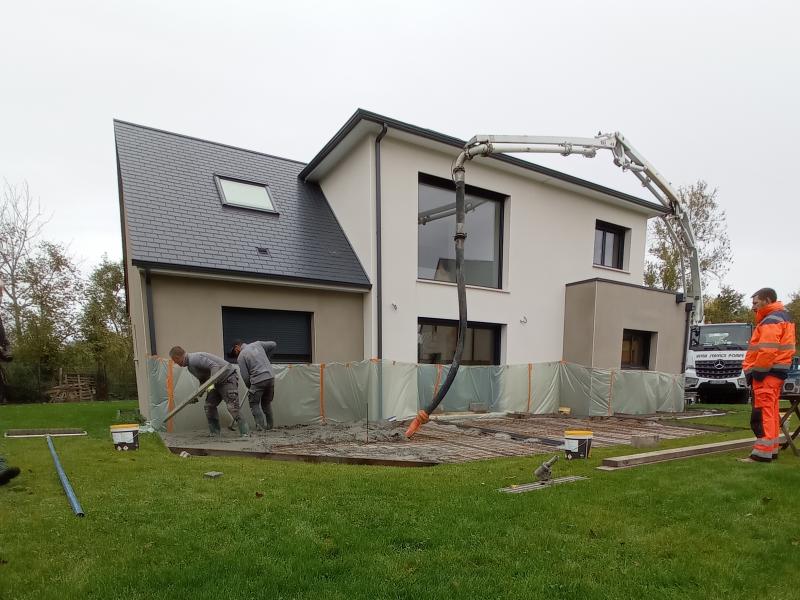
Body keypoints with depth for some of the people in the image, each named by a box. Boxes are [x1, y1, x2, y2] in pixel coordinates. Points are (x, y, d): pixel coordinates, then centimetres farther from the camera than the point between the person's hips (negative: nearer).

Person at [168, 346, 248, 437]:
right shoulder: (190, 365, 14)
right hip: (218, 382, 11)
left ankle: (245, 433, -12)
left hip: (227, 379, -11)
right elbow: (203, 380, 22)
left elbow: (214, 366, -28)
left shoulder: (194, 359, -19)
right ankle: (215, 434, 12)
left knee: (232, 407, -16)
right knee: (209, 406, 6)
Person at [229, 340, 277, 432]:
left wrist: (250, 387, 15)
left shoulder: (241, 357, 0)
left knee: (254, 403, 11)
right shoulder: (257, 344, 13)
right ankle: (270, 425, 21)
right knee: (267, 402, 19)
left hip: (258, 380, -6)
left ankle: (261, 426, 5)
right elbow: (273, 345, 19)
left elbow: (245, 376, -2)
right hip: (270, 377, 6)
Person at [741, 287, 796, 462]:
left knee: (762, 413, -9)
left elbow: (767, 350, -24)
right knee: (770, 413, 15)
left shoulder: (771, 320, -13)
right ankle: (771, 450, 21)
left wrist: (757, 371, -19)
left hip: (767, 373, -11)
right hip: (776, 372, 11)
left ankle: (762, 453, -8)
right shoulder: (781, 317, 21)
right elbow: (781, 347, 21)